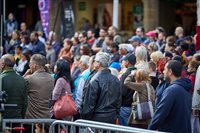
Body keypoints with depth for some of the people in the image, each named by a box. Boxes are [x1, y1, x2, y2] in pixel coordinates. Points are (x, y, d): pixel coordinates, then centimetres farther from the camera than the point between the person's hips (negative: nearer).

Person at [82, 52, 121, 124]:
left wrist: (86, 116, -3)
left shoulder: (95, 80, -13)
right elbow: (119, 100, 14)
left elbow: (89, 101, -11)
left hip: (98, 117, -6)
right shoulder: (115, 79, 8)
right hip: (112, 117, 6)